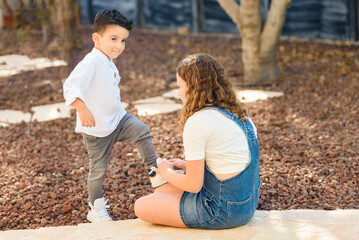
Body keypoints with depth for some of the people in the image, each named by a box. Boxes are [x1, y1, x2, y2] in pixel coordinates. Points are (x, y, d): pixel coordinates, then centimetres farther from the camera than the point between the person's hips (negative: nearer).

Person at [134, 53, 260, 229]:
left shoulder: (197, 122, -21)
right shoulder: (237, 113, 5)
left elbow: (193, 185, -16)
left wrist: (167, 172, 3)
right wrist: (187, 165, 15)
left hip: (222, 209, -9)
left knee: (141, 206, 3)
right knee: (161, 191, 22)